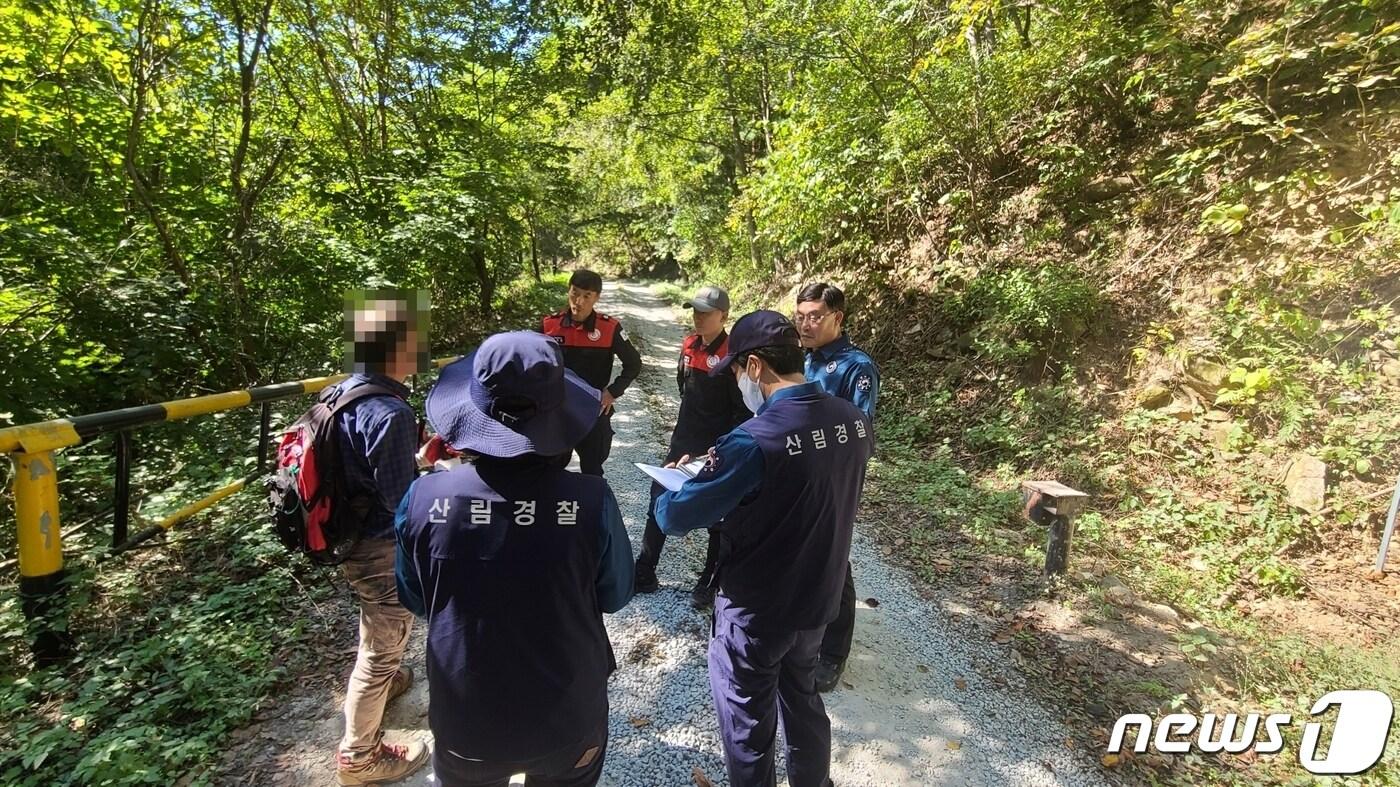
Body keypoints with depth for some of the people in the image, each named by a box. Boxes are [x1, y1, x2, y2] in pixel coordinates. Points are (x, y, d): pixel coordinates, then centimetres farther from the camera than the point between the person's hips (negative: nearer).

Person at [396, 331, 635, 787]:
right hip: (568, 719, -1)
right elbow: (615, 596, -8)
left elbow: (414, 601, -3)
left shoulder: (424, 499, -22)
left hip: (464, 722, 1)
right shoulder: (592, 501, -27)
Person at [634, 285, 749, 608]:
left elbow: (743, 411, -16)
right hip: (682, 442, 7)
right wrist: (686, 428, 17)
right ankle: (644, 573, 27)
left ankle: (708, 583, 26)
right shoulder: (689, 345, 4)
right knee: (659, 505, 12)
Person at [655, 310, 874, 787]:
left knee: (748, 724, 18)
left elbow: (674, 518, -23)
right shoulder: (853, 419, -9)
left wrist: (672, 486, 0)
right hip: (819, 599, 7)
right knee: (803, 699, 30)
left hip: (756, 610, -6)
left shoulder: (754, 440, -30)